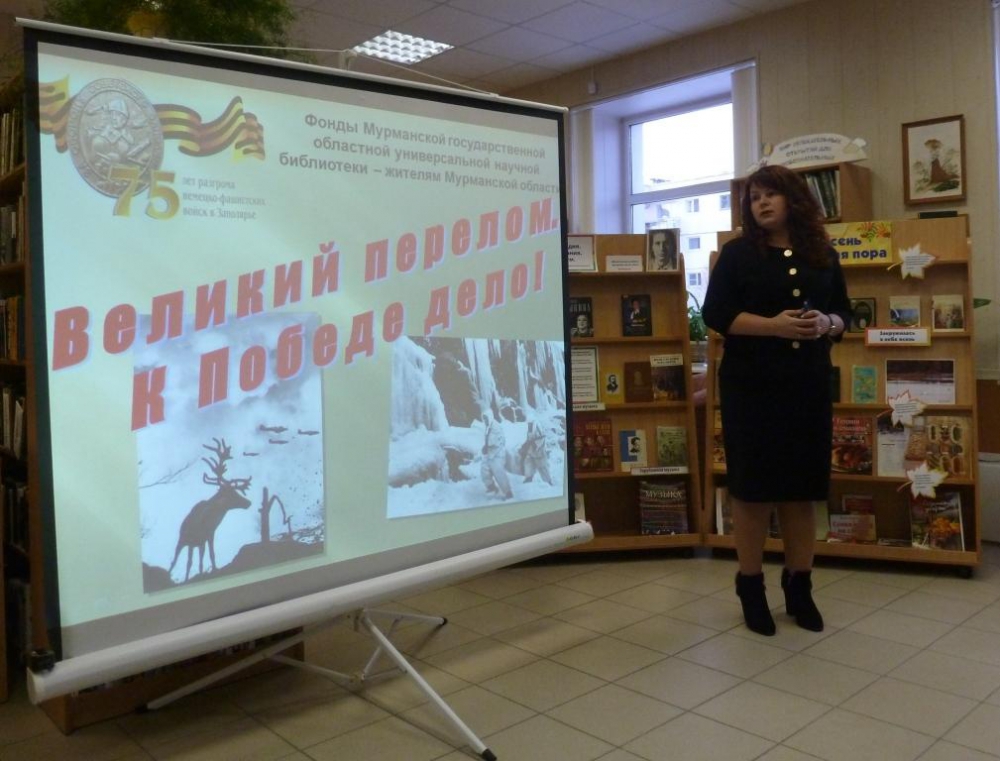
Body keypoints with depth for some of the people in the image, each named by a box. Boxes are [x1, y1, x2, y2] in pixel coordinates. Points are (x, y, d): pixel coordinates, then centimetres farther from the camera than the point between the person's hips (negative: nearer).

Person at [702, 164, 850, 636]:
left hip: (809, 385, 3)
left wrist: (826, 324, -10)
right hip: (751, 386, -3)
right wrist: (773, 325, -19)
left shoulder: (823, 254, 10)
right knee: (753, 488, 1)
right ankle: (751, 588, 14)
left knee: (802, 488, 8)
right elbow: (715, 314, -7)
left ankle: (799, 587, 22)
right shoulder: (737, 253, 0)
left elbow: (843, 312, 14)